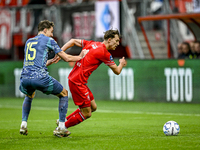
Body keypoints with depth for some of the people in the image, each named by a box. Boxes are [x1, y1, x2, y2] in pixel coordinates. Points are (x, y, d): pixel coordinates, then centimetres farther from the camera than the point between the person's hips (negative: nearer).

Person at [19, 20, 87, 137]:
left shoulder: (28, 42, 25)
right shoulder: (48, 40, 8)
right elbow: (67, 58, 8)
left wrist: (50, 61, 42)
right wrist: (80, 57, 25)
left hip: (24, 78, 5)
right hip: (40, 77, -5)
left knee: (29, 96, 40)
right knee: (64, 94, 17)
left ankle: (23, 124, 22)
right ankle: (61, 127, 9)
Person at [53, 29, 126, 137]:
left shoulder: (92, 44, 11)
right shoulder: (104, 53, -14)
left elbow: (73, 41, 15)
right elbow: (117, 71, -3)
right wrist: (122, 64, 19)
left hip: (73, 78, 9)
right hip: (77, 82, -9)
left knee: (93, 107, 16)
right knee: (86, 114, -3)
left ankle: (64, 120, 22)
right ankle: (61, 128, 7)